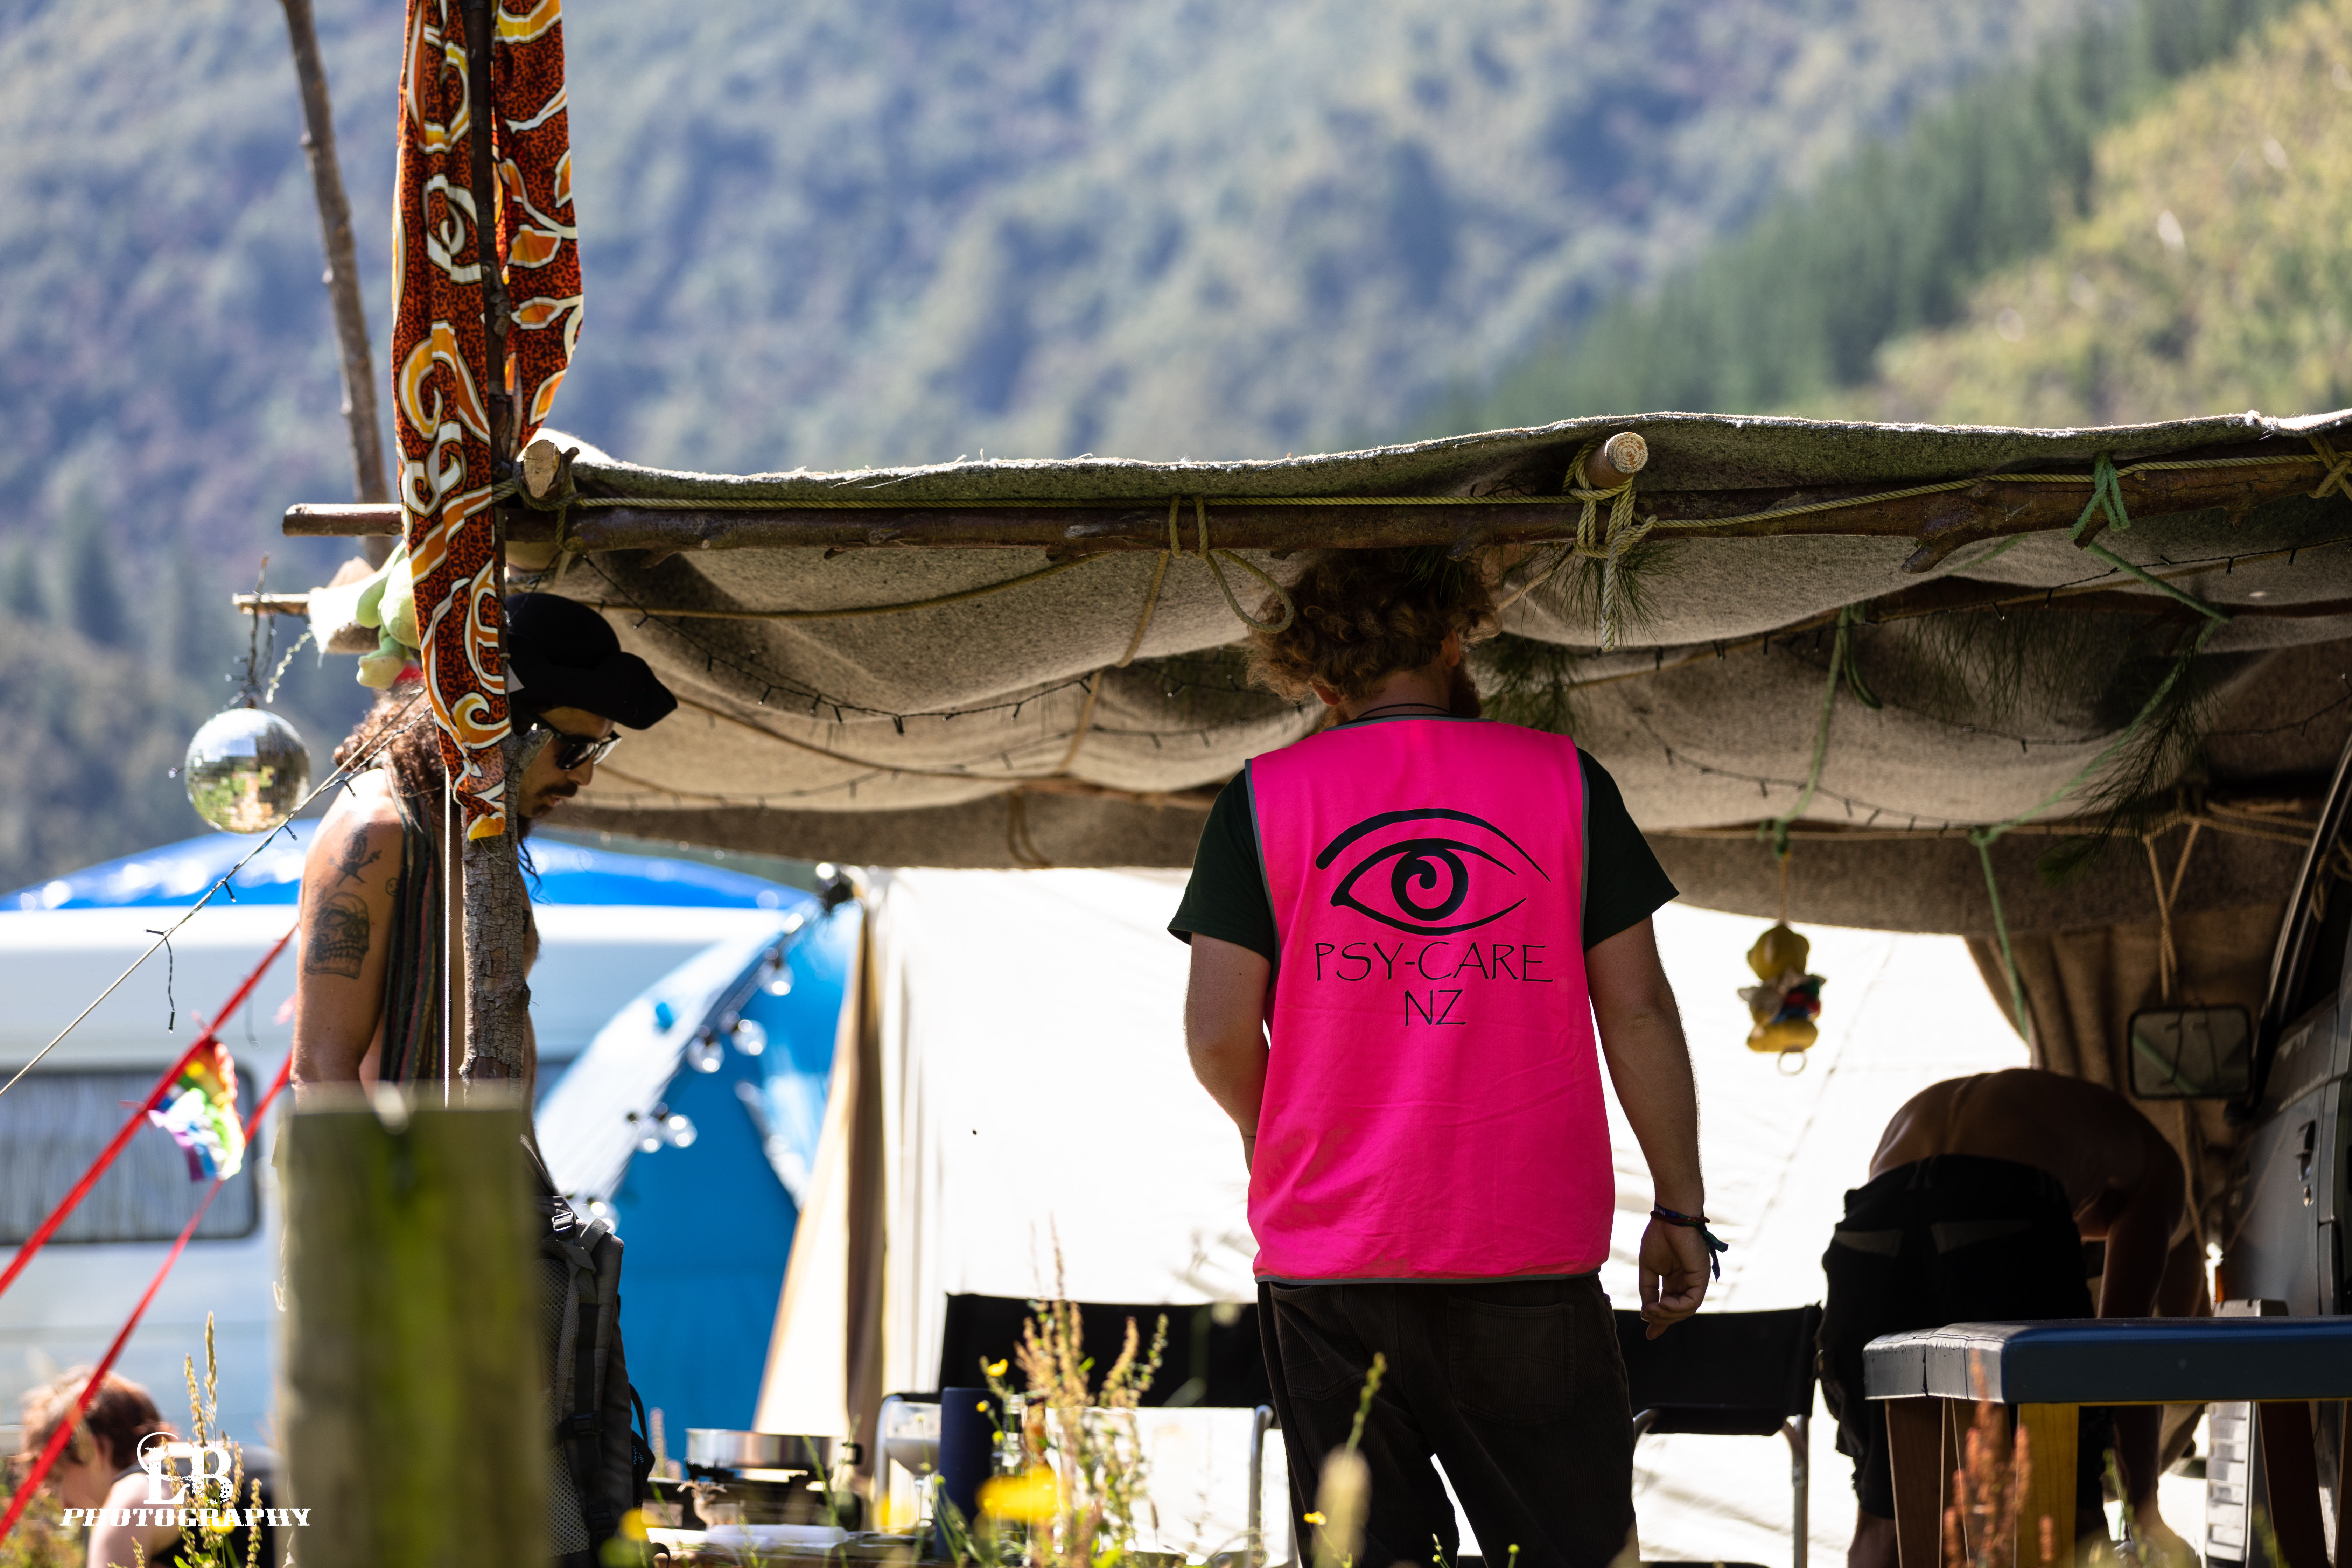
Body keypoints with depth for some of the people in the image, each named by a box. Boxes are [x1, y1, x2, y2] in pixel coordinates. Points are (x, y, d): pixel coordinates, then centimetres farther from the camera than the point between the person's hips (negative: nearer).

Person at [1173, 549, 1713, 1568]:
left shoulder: (1264, 800, 3)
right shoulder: (1564, 780, 4)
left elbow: (1218, 1034, -2)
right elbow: (1637, 1010, 2)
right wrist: (1681, 1208, 9)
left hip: (1328, 1255, 0)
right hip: (1532, 1253, 0)